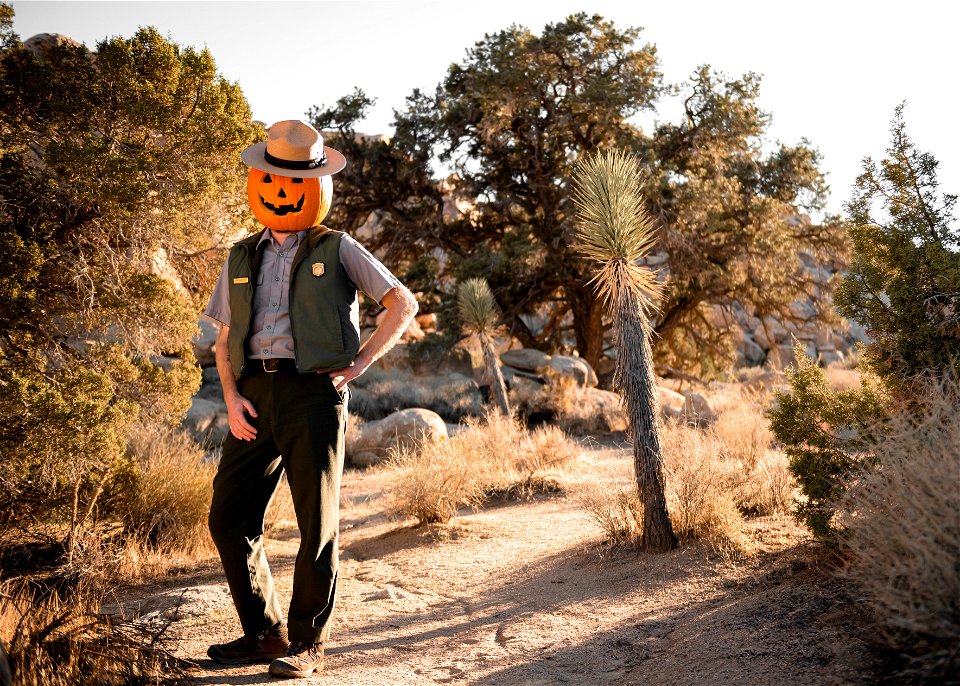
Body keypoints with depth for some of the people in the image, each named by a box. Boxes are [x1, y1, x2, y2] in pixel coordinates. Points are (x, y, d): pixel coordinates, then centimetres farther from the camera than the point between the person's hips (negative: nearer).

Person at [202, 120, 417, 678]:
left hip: (314, 393, -4)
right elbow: (225, 340, 18)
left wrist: (358, 364, -2)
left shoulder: (337, 250, 8)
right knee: (229, 518, 3)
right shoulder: (242, 258, 18)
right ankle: (264, 633, 20)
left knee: (317, 525, -1)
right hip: (256, 394, 4)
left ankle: (308, 644, 13)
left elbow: (404, 304, 6)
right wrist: (232, 398, 1)